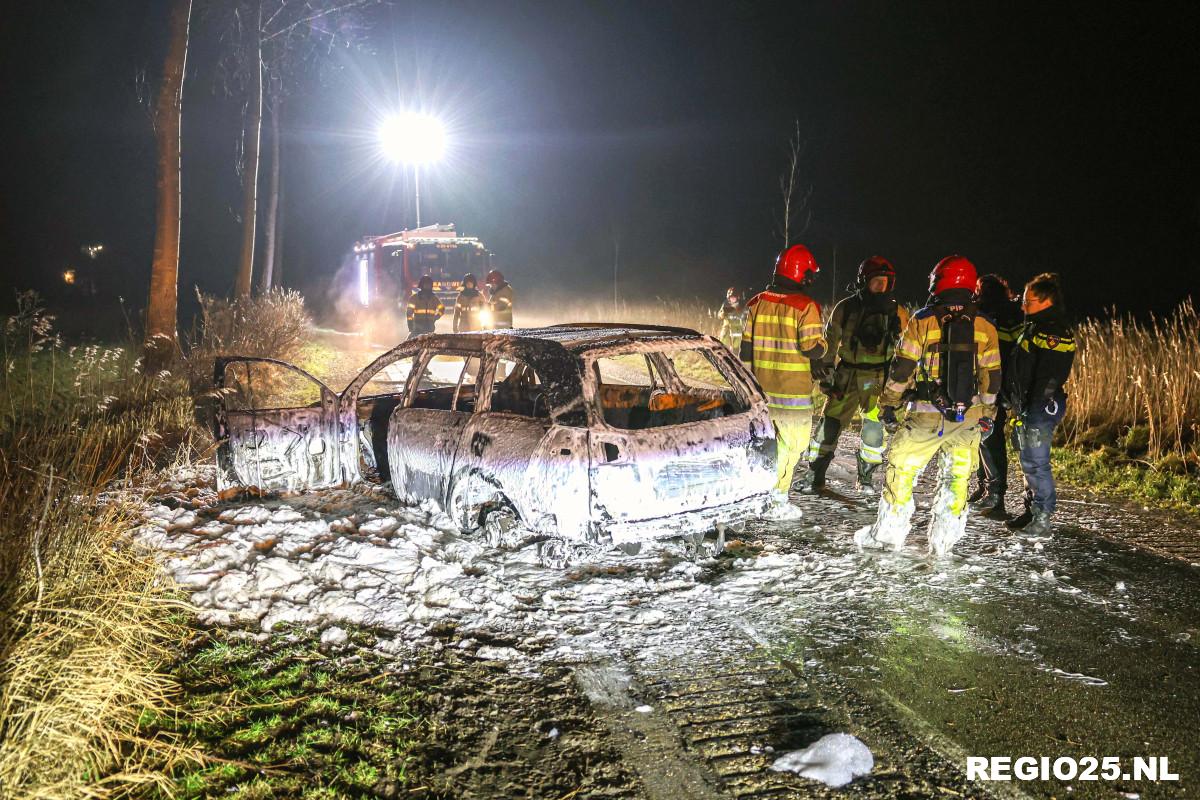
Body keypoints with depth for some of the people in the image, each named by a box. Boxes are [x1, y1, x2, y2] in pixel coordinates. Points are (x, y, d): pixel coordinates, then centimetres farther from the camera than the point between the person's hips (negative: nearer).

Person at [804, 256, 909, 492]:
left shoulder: (898, 313, 1)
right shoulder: (845, 308, -2)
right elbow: (829, 344, 4)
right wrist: (826, 378, 0)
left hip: (878, 379, 1)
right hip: (846, 376, 0)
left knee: (874, 429, 1)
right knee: (829, 426, -3)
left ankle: (866, 478, 22)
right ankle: (815, 477, 12)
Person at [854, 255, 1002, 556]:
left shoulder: (922, 321, -7)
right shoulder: (985, 327, 3)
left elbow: (902, 367, -6)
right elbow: (991, 376, 7)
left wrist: (887, 404, 4)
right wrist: (988, 414, 17)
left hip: (926, 415, -3)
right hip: (968, 417, 3)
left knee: (901, 468, 8)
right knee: (957, 476, 13)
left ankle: (888, 532, 12)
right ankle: (943, 540, 17)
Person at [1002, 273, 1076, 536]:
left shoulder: (1055, 333, -17)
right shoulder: (1035, 327, 15)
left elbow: (1047, 380, -23)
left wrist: (1030, 412, -25)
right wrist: (1017, 406, 22)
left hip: (1041, 408, -11)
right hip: (1026, 407, 11)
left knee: (1035, 463, -6)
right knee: (1028, 461, 17)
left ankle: (1042, 520, 3)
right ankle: (1032, 512, 29)